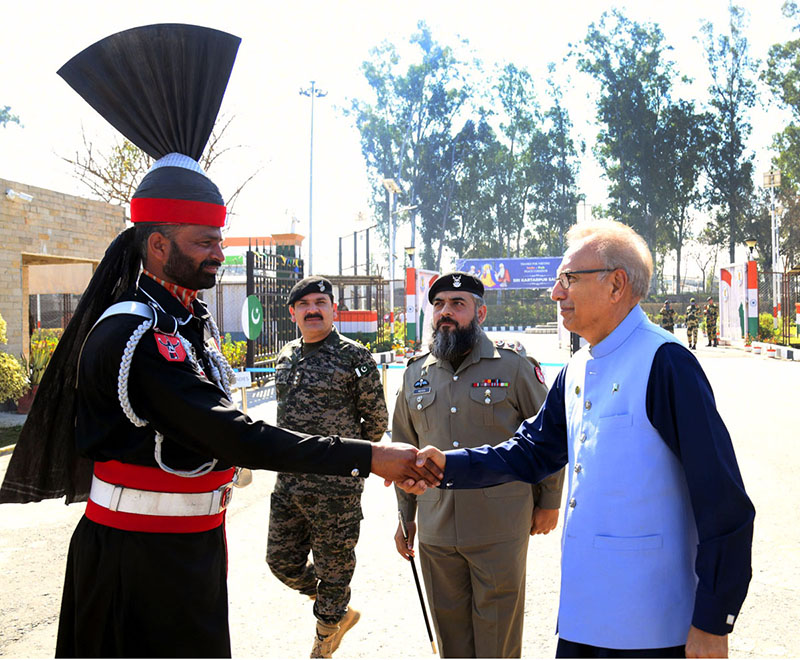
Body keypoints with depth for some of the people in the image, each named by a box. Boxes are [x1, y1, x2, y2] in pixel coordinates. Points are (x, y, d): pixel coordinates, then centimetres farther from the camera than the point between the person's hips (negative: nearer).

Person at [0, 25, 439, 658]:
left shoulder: (192, 317, 7)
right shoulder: (133, 337, -23)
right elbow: (238, 439, -28)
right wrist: (369, 457, -28)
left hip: (192, 551, 9)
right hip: (139, 564, -8)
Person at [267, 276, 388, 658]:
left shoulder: (354, 356, -8)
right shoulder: (286, 357, 10)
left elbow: (377, 419, -2)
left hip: (335, 485, -6)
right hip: (287, 481, 7)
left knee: (333, 568, 7)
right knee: (283, 561, 13)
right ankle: (340, 613, 36)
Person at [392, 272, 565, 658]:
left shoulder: (513, 365, -4)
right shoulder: (416, 374, 8)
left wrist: (549, 502, 4)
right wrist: (404, 516, 17)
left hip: (500, 530, -4)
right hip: (436, 532, 4)